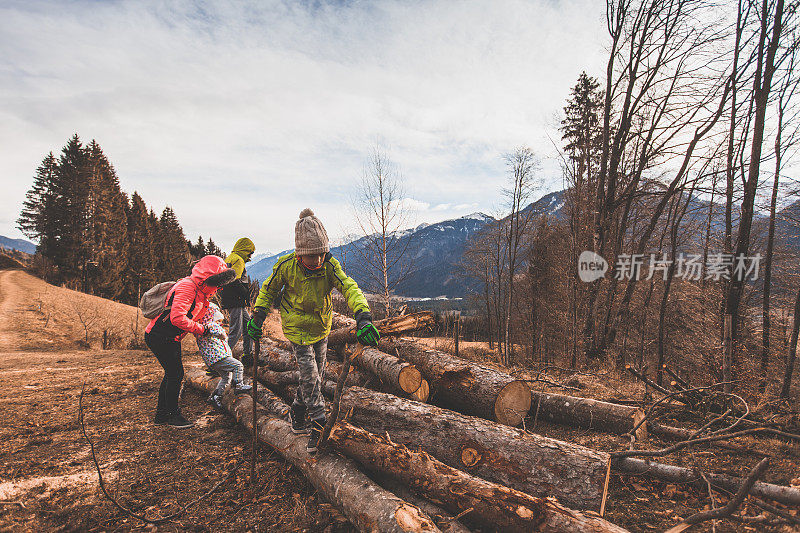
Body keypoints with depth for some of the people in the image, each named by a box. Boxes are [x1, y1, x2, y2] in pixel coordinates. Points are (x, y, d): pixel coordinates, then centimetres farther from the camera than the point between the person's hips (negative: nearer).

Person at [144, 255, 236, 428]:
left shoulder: (199, 290, 10)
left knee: (172, 374, 14)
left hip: (171, 339, 10)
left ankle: (161, 415, 26)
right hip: (160, 336, -10)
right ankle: (173, 415, 8)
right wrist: (201, 330, -21)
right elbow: (177, 318, -31)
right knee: (176, 373, -6)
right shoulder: (187, 286, -23)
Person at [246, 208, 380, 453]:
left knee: (316, 375, 14)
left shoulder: (329, 265, -22)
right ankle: (319, 425, 7)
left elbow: (349, 288, -33)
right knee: (310, 376, -9)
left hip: (322, 327, 3)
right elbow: (268, 289, -3)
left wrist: (364, 318, -48)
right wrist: (258, 316, -8)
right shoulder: (286, 266, -22)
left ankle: (297, 416, 36)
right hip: (297, 328, -3)